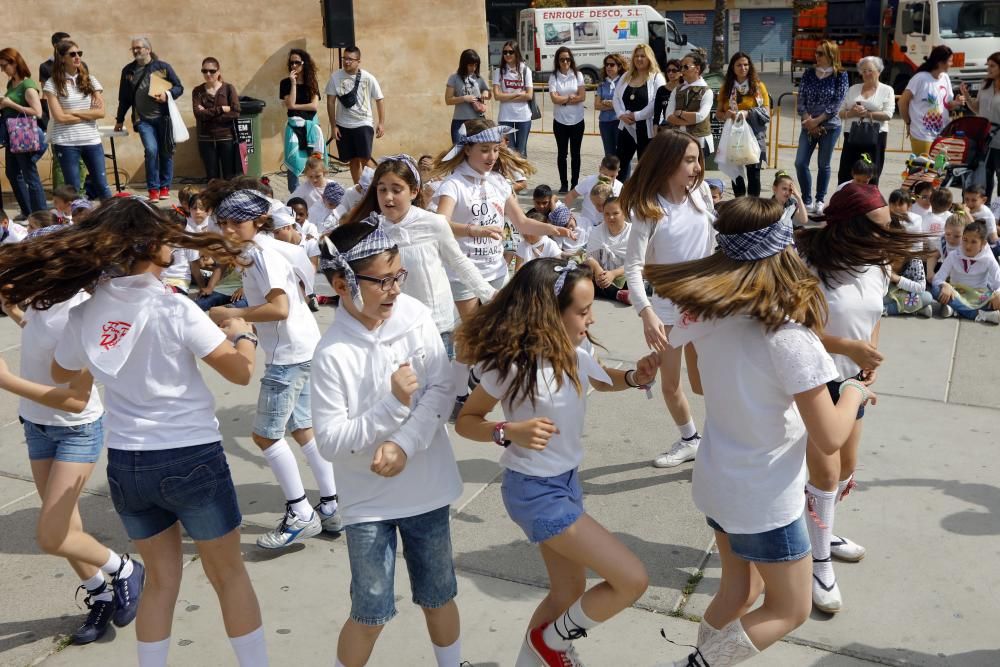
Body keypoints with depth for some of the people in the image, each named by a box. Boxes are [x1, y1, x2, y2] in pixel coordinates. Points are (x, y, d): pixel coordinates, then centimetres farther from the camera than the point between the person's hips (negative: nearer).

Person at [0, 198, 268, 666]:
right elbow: (241, 371, -14)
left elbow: (61, 373, 16)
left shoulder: (84, 315, -3)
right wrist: (242, 333, 5)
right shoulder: (173, 308, -18)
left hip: (126, 463, 5)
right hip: (192, 457, -4)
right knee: (228, 575, 12)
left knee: (160, 578, 21)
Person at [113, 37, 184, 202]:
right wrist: (119, 120, 22)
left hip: (163, 117, 0)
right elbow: (124, 98, 18)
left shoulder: (163, 67, 3)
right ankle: (153, 189, -6)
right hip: (143, 119, 1)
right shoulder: (128, 71, 11)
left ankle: (165, 187, 20)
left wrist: (167, 95, -13)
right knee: (151, 150, -15)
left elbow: (179, 88, 7)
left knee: (166, 152, 4)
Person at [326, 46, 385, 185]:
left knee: (364, 158, -13)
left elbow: (379, 99, 2)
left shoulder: (368, 78, -7)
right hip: (343, 125, 2)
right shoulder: (335, 77, -5)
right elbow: (330, 102, 0)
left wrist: (381, 123, -2)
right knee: (353, 160, 11)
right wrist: (333, 125, -3)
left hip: (364, 124, -2)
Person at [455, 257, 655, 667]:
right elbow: (465, 421, -14)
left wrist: (634, 377, -6)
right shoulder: (513, 366, -26)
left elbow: (602, 380, 16)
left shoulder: (574, 352, -5)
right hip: (536, 492, -8)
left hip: (566, 481, 8)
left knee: (569, 592, 21)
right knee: (632, 580, -5)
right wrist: (510, 431, -32)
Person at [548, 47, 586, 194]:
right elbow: (554, 99, -11)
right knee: (562, 153, 6)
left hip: (577, 120, 0)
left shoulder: (577, 75, 0)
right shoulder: (554, 77, -1)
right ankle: (563, 184, 13)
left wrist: (563, 99, -10)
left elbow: (582, 97, -8)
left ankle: (574, 184, 14)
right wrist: (571, 97, -6)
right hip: (560, 121, 0)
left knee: (575, 153, 7)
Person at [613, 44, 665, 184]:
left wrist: (637, 116, -18)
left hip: (646, 128, -5)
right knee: (621, 161, 9)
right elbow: (616, 97, 11)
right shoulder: (626, 76, 13)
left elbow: (657, 102, -17)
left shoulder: (657, 77, -6)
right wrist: (621, 114, -7)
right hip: (626, 126, 6)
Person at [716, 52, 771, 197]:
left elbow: (766, 112, -3)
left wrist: (748, 114, -19)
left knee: (753, 173, -2)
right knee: (735, 173, 8)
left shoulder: (758, 86, 1)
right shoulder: (726, 87, 9)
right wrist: (726, 115, -13)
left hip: (753, 136, -3)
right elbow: (718, 113, 10)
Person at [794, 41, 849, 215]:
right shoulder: (809, 73, 5)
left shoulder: (840, 75, -5)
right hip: (809, 126, 3)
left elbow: (837, 103, -10)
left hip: (830, 126, -3)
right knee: (800, 163, -4)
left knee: (823, 165, 4)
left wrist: (817, 121, -15)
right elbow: (801, 99, 2)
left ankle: (820, 201, 17)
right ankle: (807, 200, 10)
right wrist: (808, 120, -12)